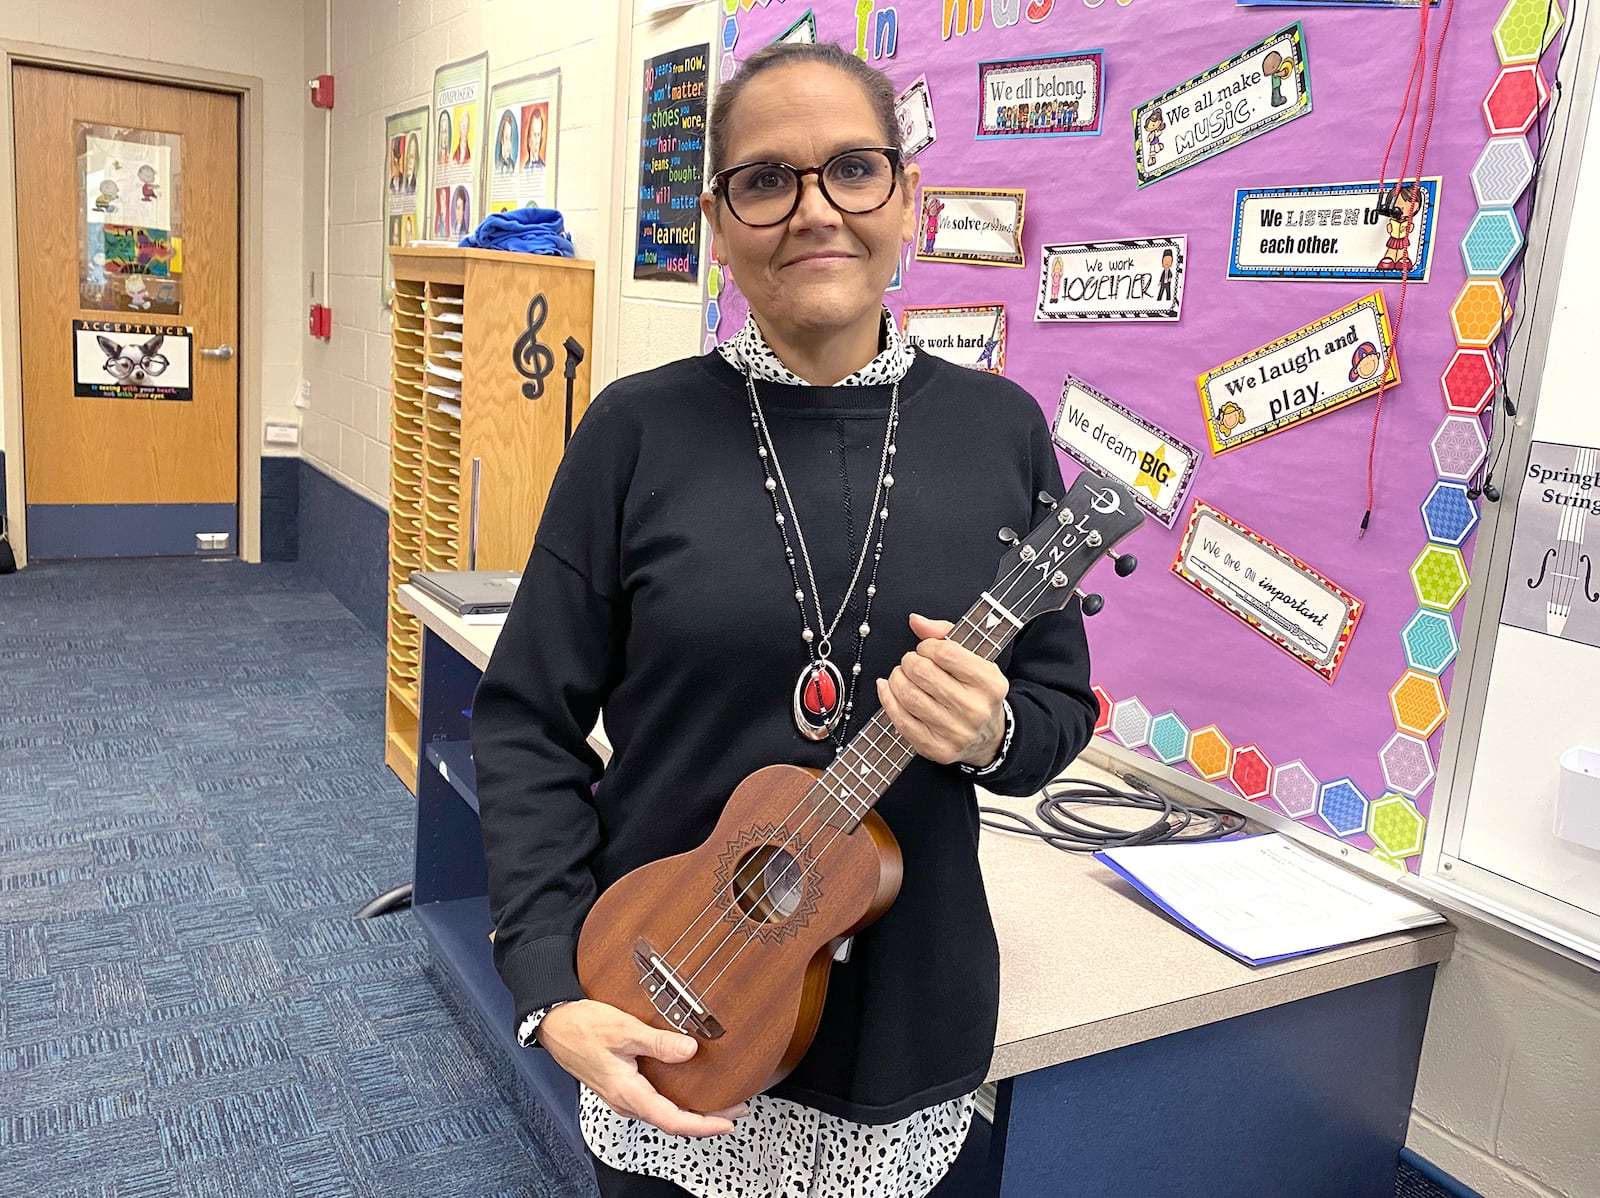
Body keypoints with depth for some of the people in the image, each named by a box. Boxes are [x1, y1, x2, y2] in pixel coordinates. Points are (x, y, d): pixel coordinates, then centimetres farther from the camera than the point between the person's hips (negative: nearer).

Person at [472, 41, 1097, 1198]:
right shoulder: (639, 429, -9)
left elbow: (1064, 702, 4)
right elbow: (528, 720, -6)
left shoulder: (1000, 430, -4)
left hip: (902, 1017, 2)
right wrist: (555, 992, -15)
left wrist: (994, 733, -19)